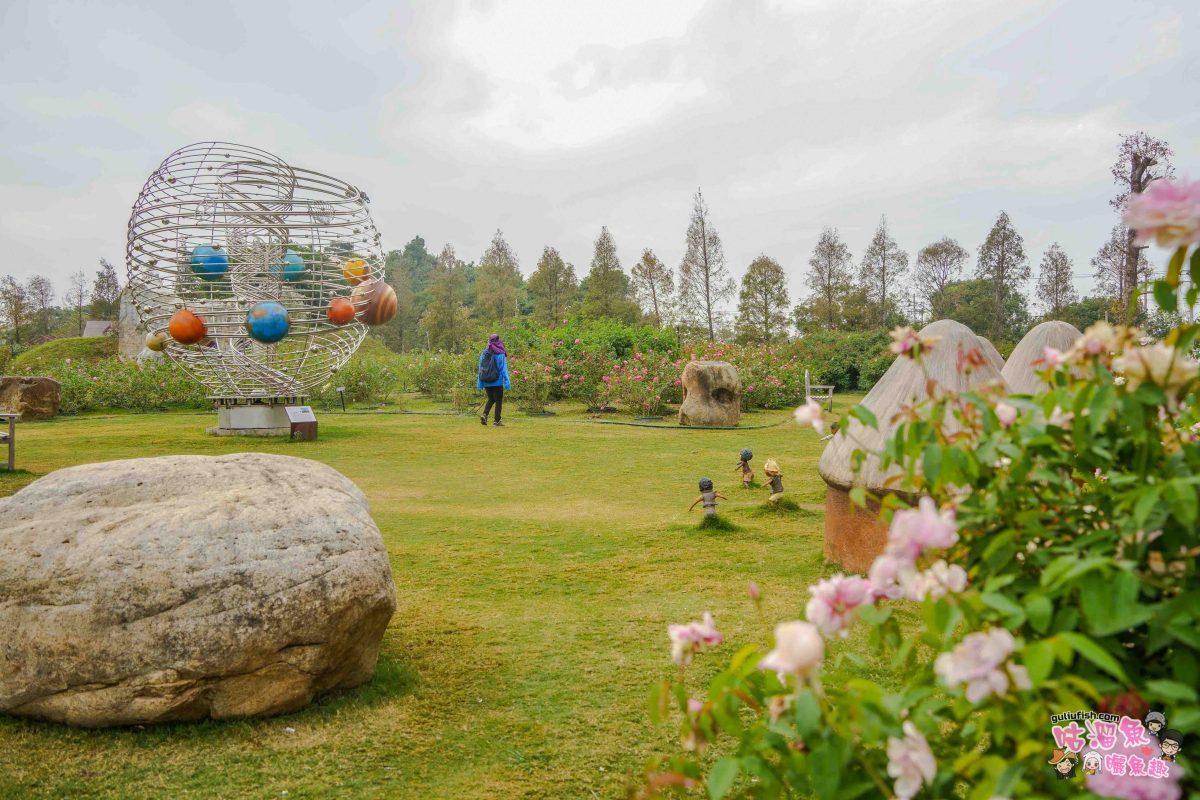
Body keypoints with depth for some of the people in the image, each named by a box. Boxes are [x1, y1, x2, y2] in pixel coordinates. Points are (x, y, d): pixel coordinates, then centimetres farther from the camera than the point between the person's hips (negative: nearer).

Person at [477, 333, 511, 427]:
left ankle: (484, 415, 0)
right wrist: (507, 382, -10)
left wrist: (480, 383, 11)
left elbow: (480, 368, 6)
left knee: (490, 399, 21)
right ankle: (497, 421, 6)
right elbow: (503, 369, -12)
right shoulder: (500, 354, -11)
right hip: (497, 382, -4)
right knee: (498, 401, 7)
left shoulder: (484, 353, 3)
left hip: (486, 382, 4)